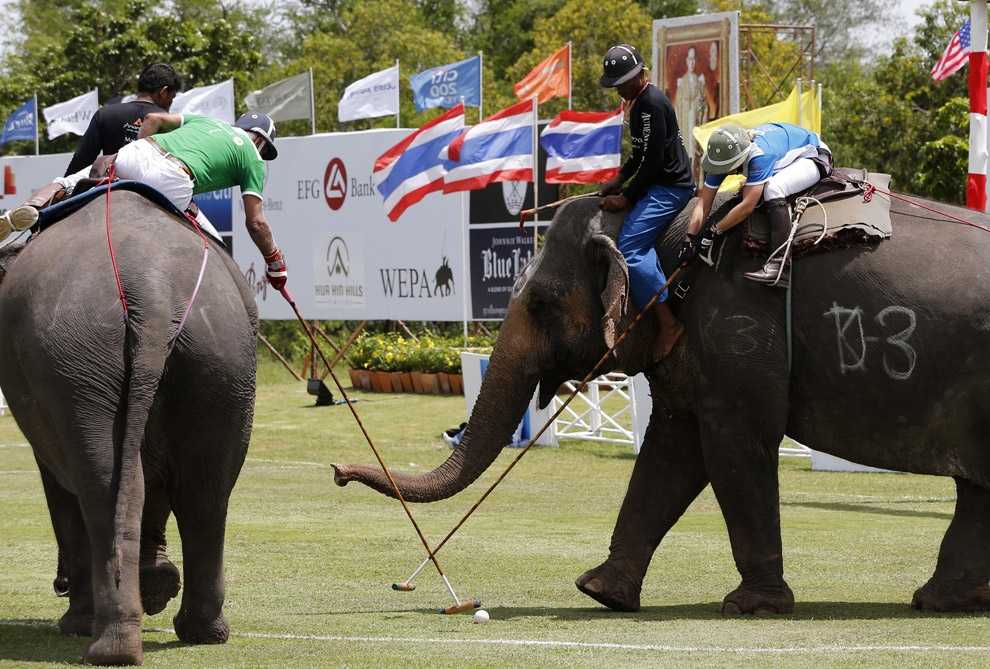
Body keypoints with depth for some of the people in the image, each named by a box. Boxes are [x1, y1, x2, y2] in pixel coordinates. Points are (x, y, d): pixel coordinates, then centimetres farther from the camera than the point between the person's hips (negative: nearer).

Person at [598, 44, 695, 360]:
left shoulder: (652, 104, -17)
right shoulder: (639, 102, 16)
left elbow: (653, 159, -20)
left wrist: (627, 197, -15)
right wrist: (619, 181, 11)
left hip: (670, 187, -11)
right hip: (658, 183, 11)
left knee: (630, 247, -20)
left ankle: (668, 323, -21)